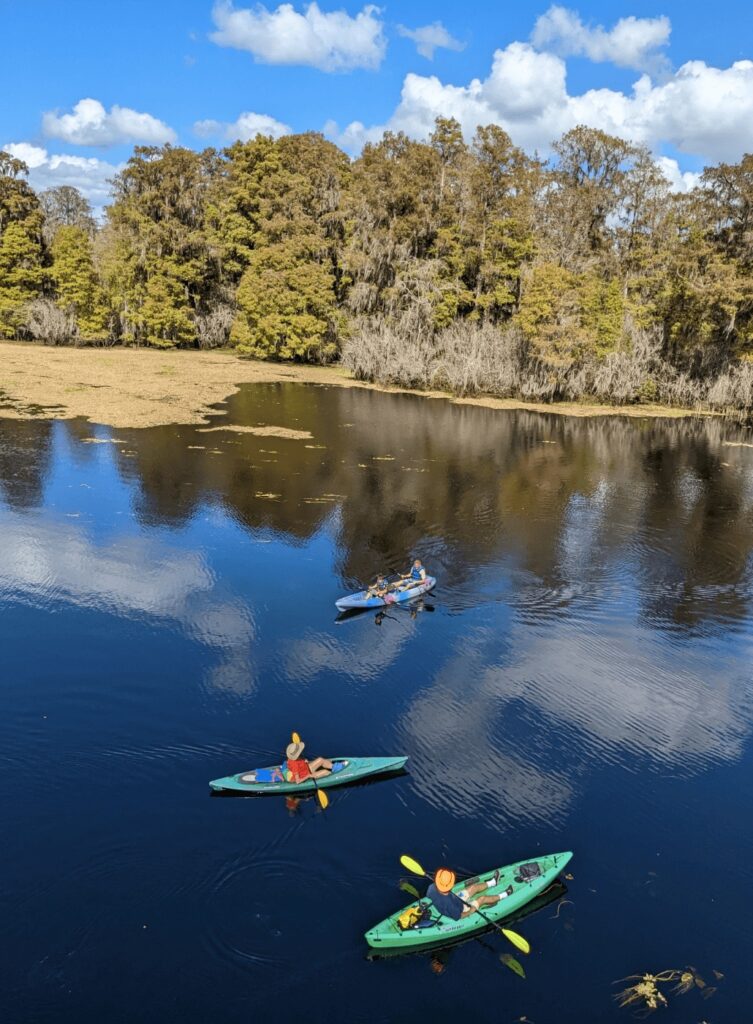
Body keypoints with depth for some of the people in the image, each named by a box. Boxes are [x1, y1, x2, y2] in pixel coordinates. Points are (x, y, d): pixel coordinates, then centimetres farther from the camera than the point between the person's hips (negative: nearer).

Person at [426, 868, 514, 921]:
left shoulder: (432, 887, -29)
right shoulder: (448, 903, -47)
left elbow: (428, 895, -5)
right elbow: (457, 916, -31)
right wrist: (470, 910, -17)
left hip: (454, 901, 6)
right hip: (460, 911, -6)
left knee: (474, 887, 16)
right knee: (482, 898, 8)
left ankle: (493, 882, 46)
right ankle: (502, 896, 37)